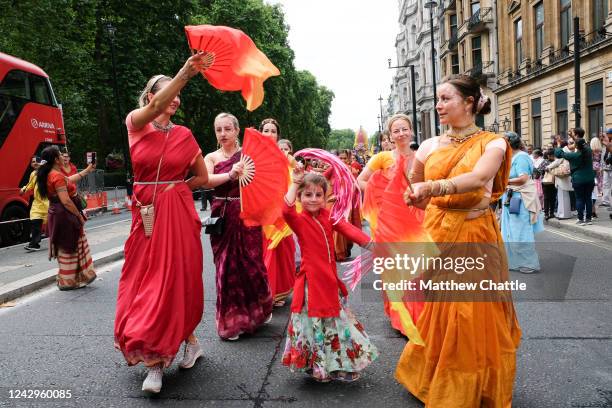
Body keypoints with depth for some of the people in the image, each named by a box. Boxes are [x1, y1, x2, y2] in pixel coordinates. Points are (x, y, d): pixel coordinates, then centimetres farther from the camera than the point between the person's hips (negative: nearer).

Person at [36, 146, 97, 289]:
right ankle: (69, 281, 11)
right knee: (70, 248, 1)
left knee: (66, 249, 17)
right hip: (65, 216, -10)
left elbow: (69, 179, 26)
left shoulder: (50, 175, 10)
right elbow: (66, 201, -24)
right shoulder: (57, 176, -19)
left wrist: (87, 170, 34)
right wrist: (79, 215, -13)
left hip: (57, 215, 10)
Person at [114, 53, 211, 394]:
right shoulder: (136, 123, 2)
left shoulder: (184, 134, 5)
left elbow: (203, 177, 13)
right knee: (145, 280, 2)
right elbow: (156, 105, -21)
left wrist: (175, 187, -1)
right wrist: (186, 72, -31)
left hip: (178, 214, 0)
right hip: (145, 213, 1)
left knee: (174, 280, -1)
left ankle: (156, 360, 15)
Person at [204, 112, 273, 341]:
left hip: (246, 214, -1)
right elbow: (206, 181, -14)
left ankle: (260, 309, 29)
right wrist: (230, 175, -30)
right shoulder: (211, 158, 6)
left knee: (251, 264, 2)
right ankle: (230, 320, 20)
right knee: (226, 267, 5)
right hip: (221, 217, 2)